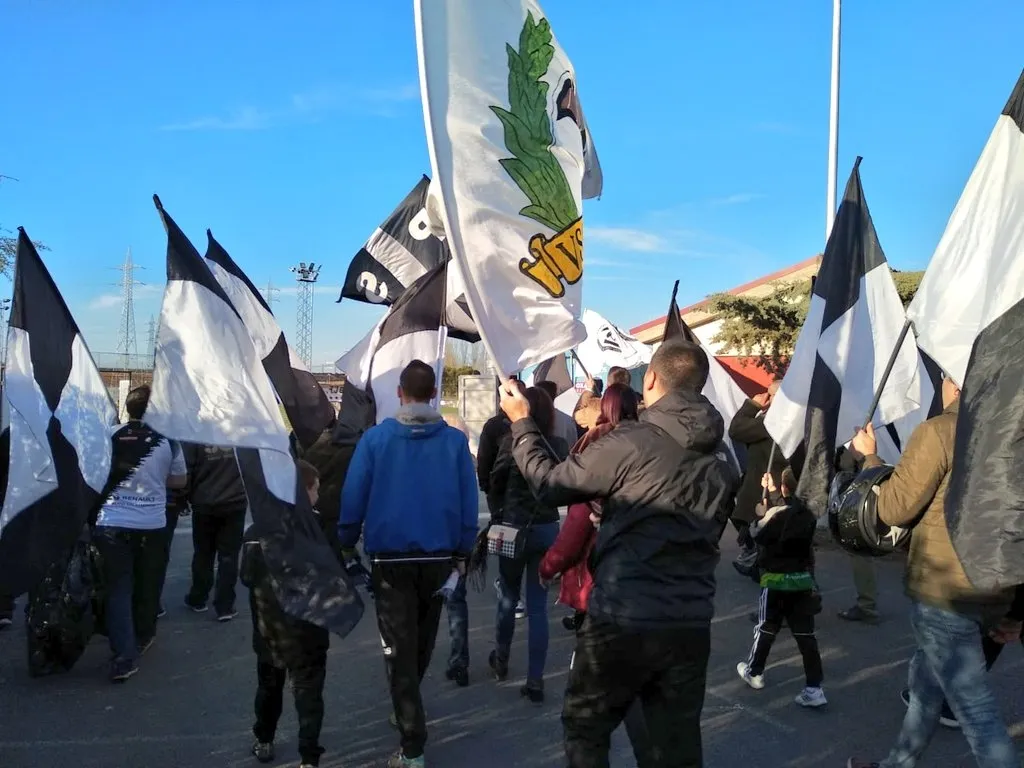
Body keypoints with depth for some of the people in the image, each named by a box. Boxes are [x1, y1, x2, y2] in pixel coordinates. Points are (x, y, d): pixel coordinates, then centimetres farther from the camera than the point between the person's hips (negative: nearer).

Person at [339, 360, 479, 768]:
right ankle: (407, 711, 46)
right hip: (438, 556, 3)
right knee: (422, 642, 24)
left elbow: (353, 497, -8)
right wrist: (462, 553, 6)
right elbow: (469, 501, -3)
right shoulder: (455, 440, -5)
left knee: (400, 650, 5)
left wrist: (347, 545, 5)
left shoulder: (375, 437, -9)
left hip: (391, 558, -2)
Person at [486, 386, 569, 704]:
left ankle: (501, 660, 38)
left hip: (512, 528, -1)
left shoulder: (511, 442, -11)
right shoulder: (560, 446, -5)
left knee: (509, 597, 19)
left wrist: (498, 517, 13)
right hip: (547, 530, 1)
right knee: (538, 606, 6)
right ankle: (535, 682, 7)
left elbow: (496, 485, -1)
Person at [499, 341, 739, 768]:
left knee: (585, 729, 16)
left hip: (622, 620, -5)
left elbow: (549, 484, -5)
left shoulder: (628, 444, -14)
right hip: (691, 624, 5)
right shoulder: (723, 458, 5)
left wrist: (521, 423, 10)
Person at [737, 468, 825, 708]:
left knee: (767, 628, 13)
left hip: (777, 581, -5)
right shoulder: (808, 514, 0)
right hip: (803, 580, 5)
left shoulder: (776, 514, -20)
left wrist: (760, 515, 11)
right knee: (805, 634, 5)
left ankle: (754, 672, 31)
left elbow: (757, 534, -6)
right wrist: (771, 490, 26)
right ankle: (814, 687, 2)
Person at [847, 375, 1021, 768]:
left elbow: (893, 509, -11)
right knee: (926, 678, 23)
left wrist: (869, 457, 6)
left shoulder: (940, 431, -15)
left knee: (974, 705, 0)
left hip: (943, 591, -8)